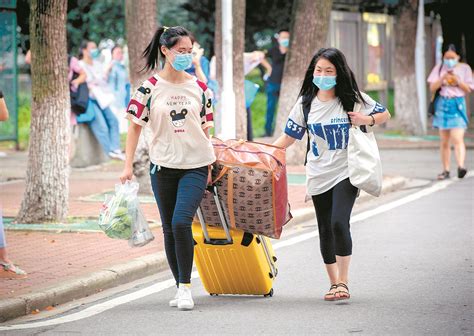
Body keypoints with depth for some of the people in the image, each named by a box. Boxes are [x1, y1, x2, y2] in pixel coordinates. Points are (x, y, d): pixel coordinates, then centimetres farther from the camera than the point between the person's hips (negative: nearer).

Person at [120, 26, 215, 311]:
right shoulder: (150, 88, -1)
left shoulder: (200, 88, 3)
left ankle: (185, 287, -7)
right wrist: (128, 165, -3)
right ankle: (181, 288, 18)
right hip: (163, 167, 1)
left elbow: (205, 129, 10)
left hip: (195, 166, -1)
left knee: (181, 223, -17)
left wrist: (209, 167, 9)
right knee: (169, 229, 6)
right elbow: (135, 127, 3)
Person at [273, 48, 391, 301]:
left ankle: (343, 282, -10)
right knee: (325, 230, 8)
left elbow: (385, 114, 11)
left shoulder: (353, 99, -1)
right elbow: (289, 136, 7)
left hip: (345, 172, -3)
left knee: (339, 223, -20)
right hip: (318, 175, 3)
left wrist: (367, 120, -9)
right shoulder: (305, 103, 4)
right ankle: (333, 283, 21)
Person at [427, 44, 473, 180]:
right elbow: (432, 87, 3)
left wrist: (458, 81, -14)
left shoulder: (464, 68, 5)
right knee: (444, 141, 5)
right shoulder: (439, 68, 9)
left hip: (458, 104, -3)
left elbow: (469, 89, 3)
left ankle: (461, 166, -29)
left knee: (457, 138, -18)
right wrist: (442, 79, -14)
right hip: (443, 104, 3)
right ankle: (446, 170, 11)